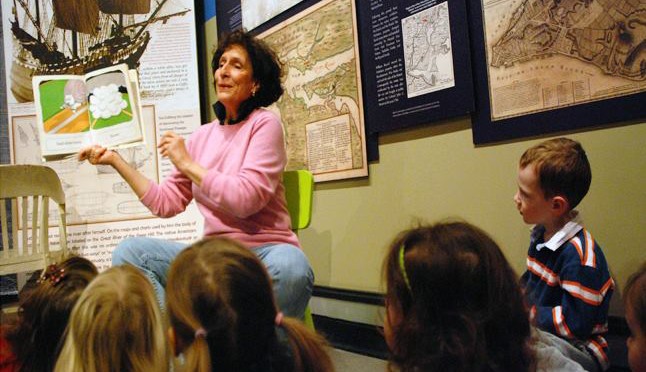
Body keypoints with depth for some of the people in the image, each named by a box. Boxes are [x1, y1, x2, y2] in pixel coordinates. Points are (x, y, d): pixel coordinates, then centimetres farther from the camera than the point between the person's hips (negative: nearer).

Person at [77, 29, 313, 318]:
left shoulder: (264, 124, -3)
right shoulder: (203, 136, 13)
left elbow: (246, 199, -15)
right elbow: (165, 202, 11)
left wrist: (188, 164, -8)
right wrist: (115, 160, 9)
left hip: (265, 254, -5)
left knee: (289, 267, -40)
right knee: (129, 251, -13)